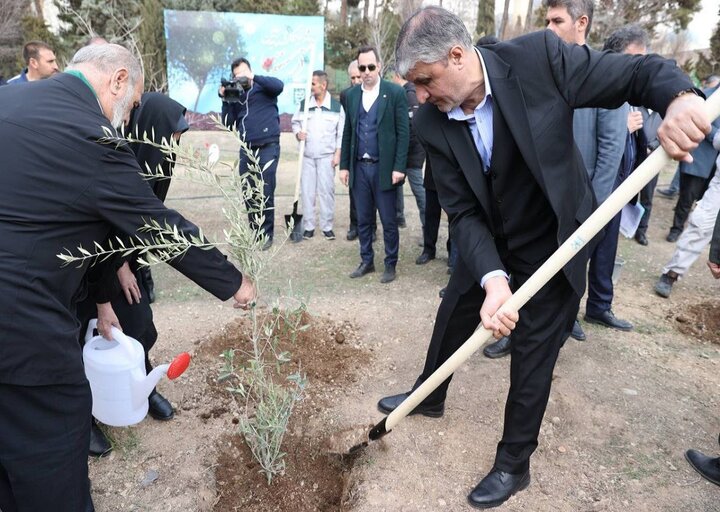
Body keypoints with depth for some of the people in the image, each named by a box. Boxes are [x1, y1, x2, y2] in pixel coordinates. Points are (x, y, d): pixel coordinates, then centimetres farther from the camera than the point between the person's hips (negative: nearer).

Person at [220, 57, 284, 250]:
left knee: (265, 192, -6)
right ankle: (255, 231, 20)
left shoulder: (263, 87, 2)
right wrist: (225, 100, -2)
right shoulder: (235, 94, 15)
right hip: (246, 149, 6)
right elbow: (229, 123, 9)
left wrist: (253, 77, -22)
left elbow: (279, 85, -20)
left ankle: (267, 234, 5)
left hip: (268, 147, -5)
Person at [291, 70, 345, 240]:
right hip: (307, 155, 2)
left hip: (327, 156, -2)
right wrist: (298, 133, -7)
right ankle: (308, 226, 13)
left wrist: (337, 154, -5)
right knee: (307, 191, 4)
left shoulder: (337, 106, -1)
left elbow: (341, 133, 1)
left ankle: (327, 226, 11)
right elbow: (295, 122, 15)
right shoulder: (304, 104, 5)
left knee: (326, 190, 1)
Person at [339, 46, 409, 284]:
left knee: (389, 221, 5)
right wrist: (344, 165, 7)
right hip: (359, 167, 4)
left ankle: (390, 264, 19)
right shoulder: (351, 95, 10)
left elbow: (403, 132, -6)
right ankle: (366, 261, 27)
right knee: (363, 220, 12)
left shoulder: (395, 92, -4)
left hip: (384, 167, -4)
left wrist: (399, 167, -12)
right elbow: (347, 133, 12)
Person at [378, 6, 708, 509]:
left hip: (553, 237, -3)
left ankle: (514, 463, 26)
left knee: (534, 350, 4)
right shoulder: (432, 123, -16)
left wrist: (681, 98, -38)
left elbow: (639, 72, -15)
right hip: (487, 240, 4)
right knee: (453, 316, 18)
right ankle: (429, 397, 47)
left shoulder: (538, 56, -24)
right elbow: (463, 212, -17)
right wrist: (491, 277, -33)